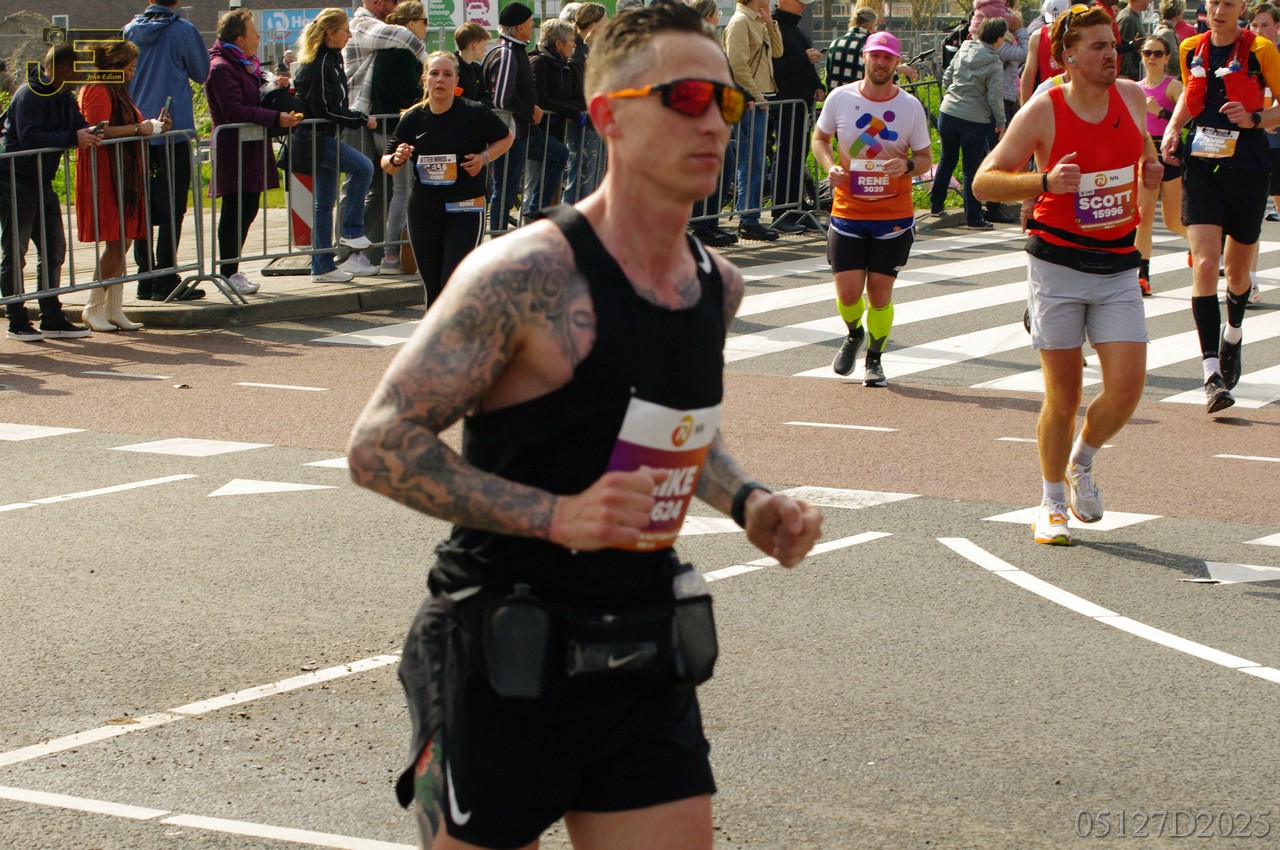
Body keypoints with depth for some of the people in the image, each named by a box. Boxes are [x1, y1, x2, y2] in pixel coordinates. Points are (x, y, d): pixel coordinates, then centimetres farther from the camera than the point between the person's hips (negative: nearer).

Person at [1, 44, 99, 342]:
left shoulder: (64, 96, 10)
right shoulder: (29, 95, -17)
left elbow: (78, 125, 8)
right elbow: (29, 138, -27)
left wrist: (90, 133, -16)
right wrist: (73, 138, -29)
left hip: (42, 183, 9)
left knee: (54, 250, 10)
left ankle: (52, 319, 16)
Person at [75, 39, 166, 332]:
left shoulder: (117, 90, 22)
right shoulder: (98, 91, -11)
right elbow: (99, 131, -22)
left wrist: (153, 127, 13)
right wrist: (137, 128, -18)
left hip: (124, 175, 10)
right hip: (105, 175, -10)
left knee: (122, 243, 7)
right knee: (115, 244, -11)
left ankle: (114, 309, 10)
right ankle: (93, 307, -4)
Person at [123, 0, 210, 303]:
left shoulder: (130, 31, 5)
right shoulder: (183, 30, -9)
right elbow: (201, 73, 3)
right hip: (173, 130, -5)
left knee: (143, 209, 11)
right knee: (172, 210, -1)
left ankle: (146, 278, 13)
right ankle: (166, 280, -3)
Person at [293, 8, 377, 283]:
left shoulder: (331, 60, 14)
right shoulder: (318, 65, -17)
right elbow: (325, 109, -21)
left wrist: (358, 118, 9)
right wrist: (361, 120, -15)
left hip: (326, 137, 10)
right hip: (318, 137, -10)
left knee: (324, 204, 10)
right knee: (363, 167, -23)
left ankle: (323, 266, 12)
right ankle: (351, 229, -13)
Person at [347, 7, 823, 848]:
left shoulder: (718, 285, 7)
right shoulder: (528, 274, -17)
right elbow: (381, 446, -18)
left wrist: (748, 501, 6)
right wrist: (556, 515, -26)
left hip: (646, 670, 6)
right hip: (504, 672, -6)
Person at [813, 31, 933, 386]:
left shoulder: (911, 107, -2)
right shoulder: (840, 98, -2)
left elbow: (925, 159, 6)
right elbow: (820, 137, 13)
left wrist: (907, 165, -17)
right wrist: (830, 167, -7)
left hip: (894, 214, 0)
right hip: (848, 210, 0)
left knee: (880, 293, 1)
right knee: (848, 293, -5)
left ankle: (874, 360, 23)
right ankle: (854, 334, 30)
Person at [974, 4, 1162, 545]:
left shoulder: (1133, 97, 3)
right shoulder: (1042, 111, -10)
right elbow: (984, 182, -9)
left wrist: (1151, 171, 3)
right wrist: (1044, 182, -24)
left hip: (1118, 266, 4)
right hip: (1057, 264, -3)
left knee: (1127, 387, -8)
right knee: (1063, 396, -1)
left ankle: (1082, 462, 22)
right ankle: (1051, 505, 19)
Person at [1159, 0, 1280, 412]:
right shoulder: (1191, 50, 6)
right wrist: (1173, 128, 7)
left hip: (1247, 167, -2)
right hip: (1200, 166, 2)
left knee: (1237, 268, 13)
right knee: (1204, 263, -14)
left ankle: (1233, 337, 46)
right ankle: (1212, 374, -17)